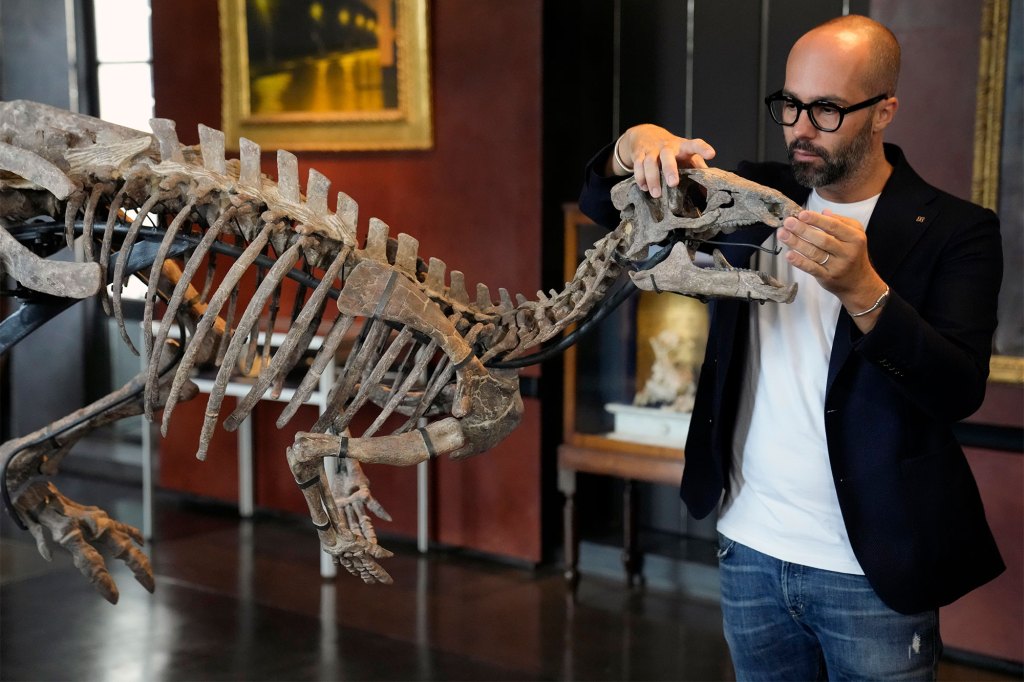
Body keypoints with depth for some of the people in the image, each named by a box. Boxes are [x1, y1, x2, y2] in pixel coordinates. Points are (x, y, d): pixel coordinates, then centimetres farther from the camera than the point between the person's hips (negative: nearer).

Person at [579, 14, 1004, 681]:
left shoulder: (954, 230, -8)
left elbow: (961, 389, -19)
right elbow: (603, 204, 5)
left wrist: (862, 289, -34)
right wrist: (637, 144, -18)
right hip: (750, 550, 4)